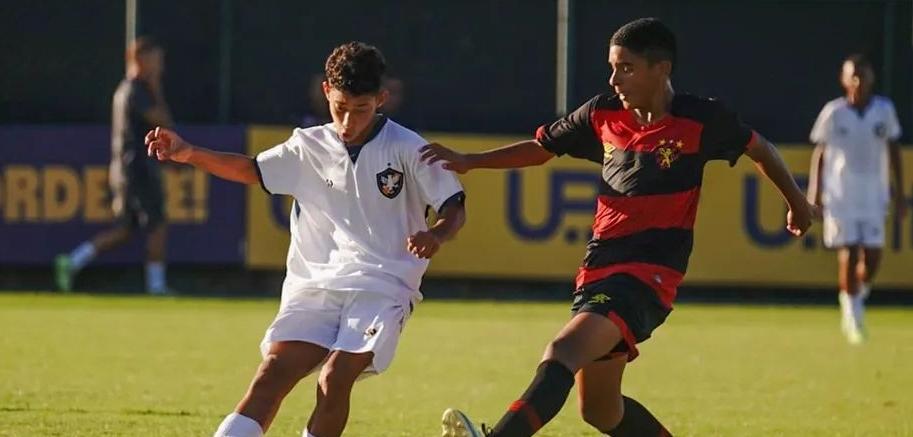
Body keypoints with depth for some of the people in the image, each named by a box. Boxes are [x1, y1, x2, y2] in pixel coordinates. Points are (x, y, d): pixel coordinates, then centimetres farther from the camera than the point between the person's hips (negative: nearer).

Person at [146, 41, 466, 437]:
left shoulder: (407, 149, -3)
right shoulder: (310, 147, 8)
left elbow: (454, 209, -1)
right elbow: (253, 170, 19)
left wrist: (436, 235, -25)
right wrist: (188, 154, 6)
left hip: (382, 286, -3)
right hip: (314, 283, 3)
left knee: (334, 379, -24)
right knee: (275, 370, -17)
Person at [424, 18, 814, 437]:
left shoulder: (700, 120, -6)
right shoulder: (603, 113, 7)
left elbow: (760, 149, 11)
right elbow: (543, 147, 20)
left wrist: (796, 202, 25)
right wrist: (469, 161, 11)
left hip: (649, 274, -7)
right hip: (598, 271, 7)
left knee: (562, 352, -29)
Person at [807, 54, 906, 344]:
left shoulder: (884, 110, 2)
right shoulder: (833, 113, -3)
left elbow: (894, 153, 9)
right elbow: (819, 152, 5)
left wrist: (899, 194, 8)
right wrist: (814, 192, 1)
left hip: (874, 196, 2)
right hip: (840, 196, -2)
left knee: (872, 257, -3)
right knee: (848, 254, -8)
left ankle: (859, 293, 27)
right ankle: (851, 311, 4)